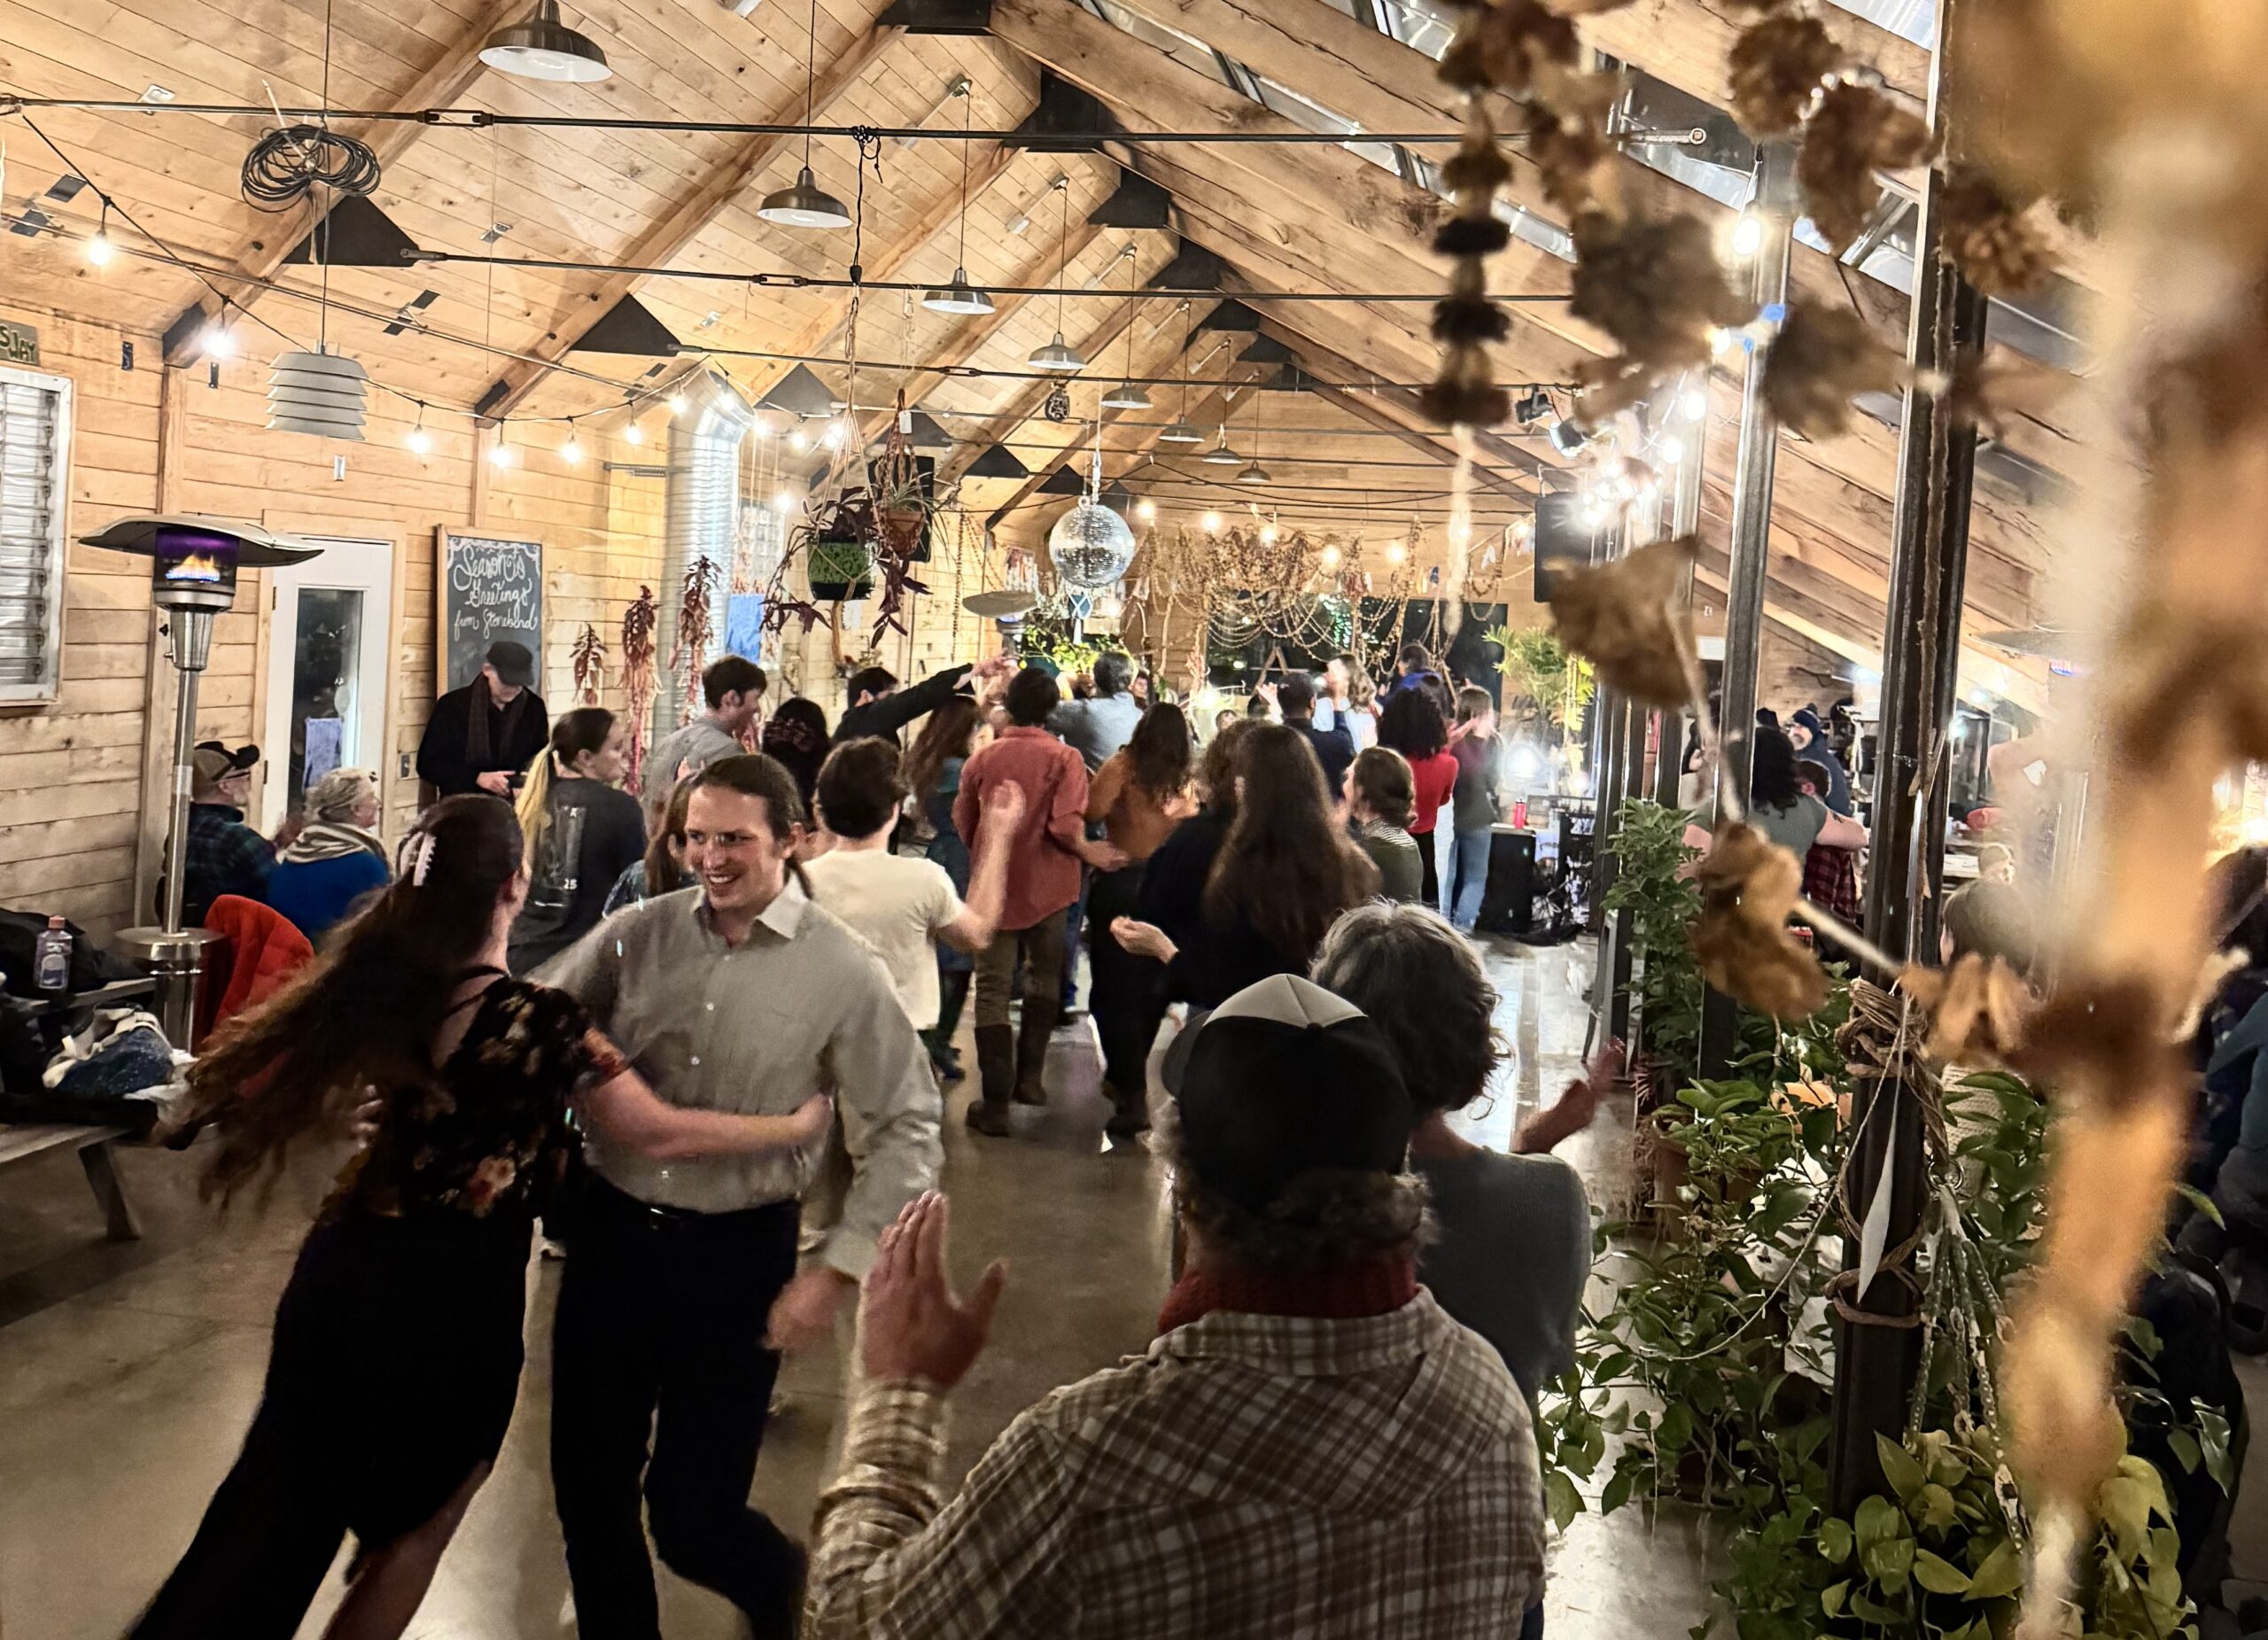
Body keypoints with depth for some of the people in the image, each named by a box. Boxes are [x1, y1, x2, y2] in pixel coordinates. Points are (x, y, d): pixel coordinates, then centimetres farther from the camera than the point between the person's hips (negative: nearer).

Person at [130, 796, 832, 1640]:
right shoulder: (541, 1022, -21)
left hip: (345, 1272, 6)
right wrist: (794, 1127, 0)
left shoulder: (377, 985, -3)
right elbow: (659, 1134, -13)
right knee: (414, 1530, 17)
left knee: (278, 1507, 20)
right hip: (454, 1298, -6)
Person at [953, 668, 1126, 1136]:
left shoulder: (982, 759, -2)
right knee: (1044, 979, 21)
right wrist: (1090, 853, -2)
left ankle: (996, 1101, 1)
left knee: (992, 990, 4)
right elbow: (1065, 826, -20)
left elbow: (962, 822, 4)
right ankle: (1028, 1076, 22)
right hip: (1045, 887, -1)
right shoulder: (1064, 758, -11)